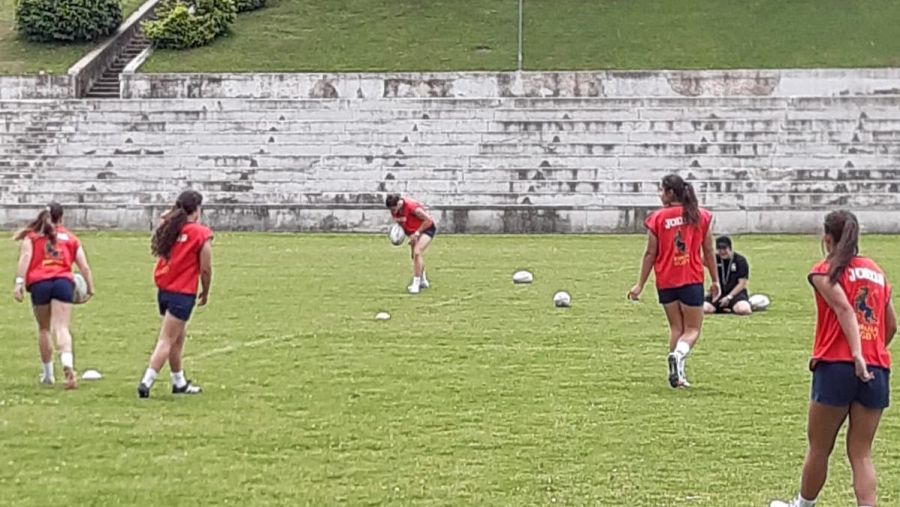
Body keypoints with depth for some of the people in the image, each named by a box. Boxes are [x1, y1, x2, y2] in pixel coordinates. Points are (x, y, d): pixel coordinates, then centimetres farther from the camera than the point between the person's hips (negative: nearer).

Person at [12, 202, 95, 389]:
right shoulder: (70, 238, 19)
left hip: (39, 283, 0)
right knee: (61, 328, -9)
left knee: (44, 329, 16)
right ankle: (67, 364, -35)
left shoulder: (31, 236, 16)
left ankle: (48, 375, 23)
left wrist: (19, 282, -9)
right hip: (64, 282, 0)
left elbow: (25, 257, -1)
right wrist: (90, 288, 17)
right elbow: (84, 266, 12)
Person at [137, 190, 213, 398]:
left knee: (178, 337, 20)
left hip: (164, 290, 7)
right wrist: (205, 293, 6)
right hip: (183, 293, -7)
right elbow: (206, 269, -9)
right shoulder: (201, 234, -11)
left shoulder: (168, 227, 4)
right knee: (167, 340, -5)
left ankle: (179, 383, 30)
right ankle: (146, 382, -11)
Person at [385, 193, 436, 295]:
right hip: (414, 231, 8)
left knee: (417, 252, -23)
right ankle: (423, 281, 38)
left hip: (427, 228, -8)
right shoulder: (394, 208, -14)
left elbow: (428, 219, -27)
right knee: (414, 255, 17)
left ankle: (416, 285, -20)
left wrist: (417, 233, -25)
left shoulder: (412, 207, -35)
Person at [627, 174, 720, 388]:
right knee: (692, 329, 6)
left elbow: (650, 254, -1)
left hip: (665, 282, 1)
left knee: (676, 327, 15)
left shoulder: (657, 218, -4)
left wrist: (641, 284, 7)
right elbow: (708, 251, 4)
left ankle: (677, 374, 9)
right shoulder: (701, 216, 1)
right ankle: (678, 354, -24)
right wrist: (715, 280, 13)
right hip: (692, 281, -1)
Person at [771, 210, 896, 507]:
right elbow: (891, 325, 17)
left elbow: (844, 309, -17)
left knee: (819, 447, 12)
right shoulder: (877, 272, 16)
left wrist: (857, 356, -25)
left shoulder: (824, 272, 0)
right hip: (877, 371, 4)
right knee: (861, 452, 5)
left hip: (836, 366, -4)